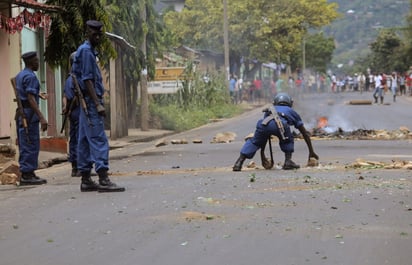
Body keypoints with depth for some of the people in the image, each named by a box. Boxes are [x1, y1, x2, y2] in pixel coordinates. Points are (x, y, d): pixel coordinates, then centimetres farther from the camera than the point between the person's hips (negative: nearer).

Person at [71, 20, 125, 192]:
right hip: (91, 102, -10)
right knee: (99, 140, -14)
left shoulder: (90, 51, 20)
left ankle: (86, 180, 12)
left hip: (89, 103, 10)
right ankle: (103, 180, -19)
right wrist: (97, 104, -22)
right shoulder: (86, 51, -11)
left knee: (85, 142, 9)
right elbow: (87, 80, -18)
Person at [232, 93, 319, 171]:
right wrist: (311, 152, 50)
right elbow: (305, 134, 43)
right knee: (288, 140, 29)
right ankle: (288, 161, 12)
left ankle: (239, 163, 6)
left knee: (254, 142, 22)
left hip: (264, 123, 2)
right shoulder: (291, 111, 41)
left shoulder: (269, 110, 45)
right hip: (279, 124, -2)